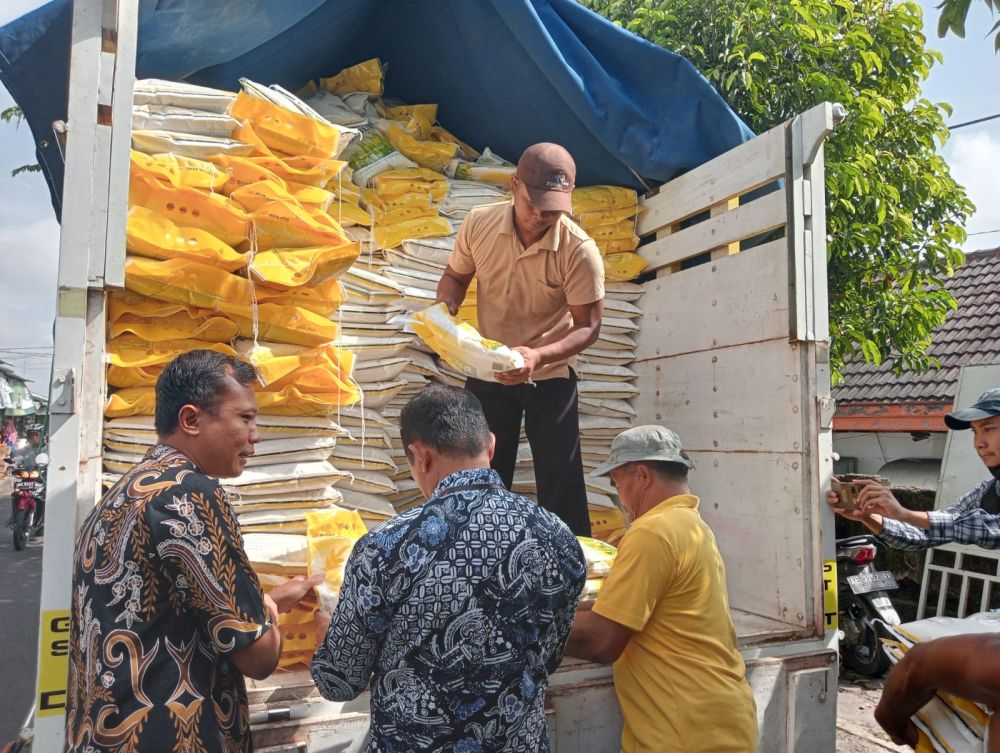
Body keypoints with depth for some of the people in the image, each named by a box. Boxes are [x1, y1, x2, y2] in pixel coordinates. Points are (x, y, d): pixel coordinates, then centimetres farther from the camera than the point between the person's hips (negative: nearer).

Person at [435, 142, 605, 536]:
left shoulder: (580, 251, -22)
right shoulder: (479, 223, -13)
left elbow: (587, 325, -17)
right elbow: (456, 274, 4)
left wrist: (538, 356, -34)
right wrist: (446, 306, -19)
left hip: (550, 375, -3)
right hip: (488, 370, 3)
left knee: (560, 483, 2)